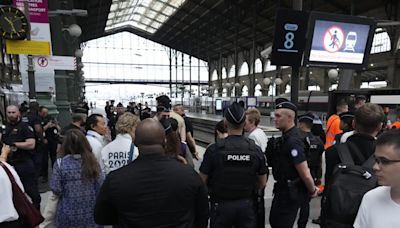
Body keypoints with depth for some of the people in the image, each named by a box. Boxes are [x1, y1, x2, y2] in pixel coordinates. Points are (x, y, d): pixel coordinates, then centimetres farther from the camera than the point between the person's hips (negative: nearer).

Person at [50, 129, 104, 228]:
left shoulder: (60, 163, -15)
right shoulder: (92, 162, -11)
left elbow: (56, 189, -12)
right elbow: (101, 186, -8)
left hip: (68, 214, -1)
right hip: (90, 212, 1)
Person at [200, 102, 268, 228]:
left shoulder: (214, 149, -18)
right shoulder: (256, 149, -8)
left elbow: (202, 181, -11)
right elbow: (262, 183, 1)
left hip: (221, 205, -2)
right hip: (246, 205, 2)